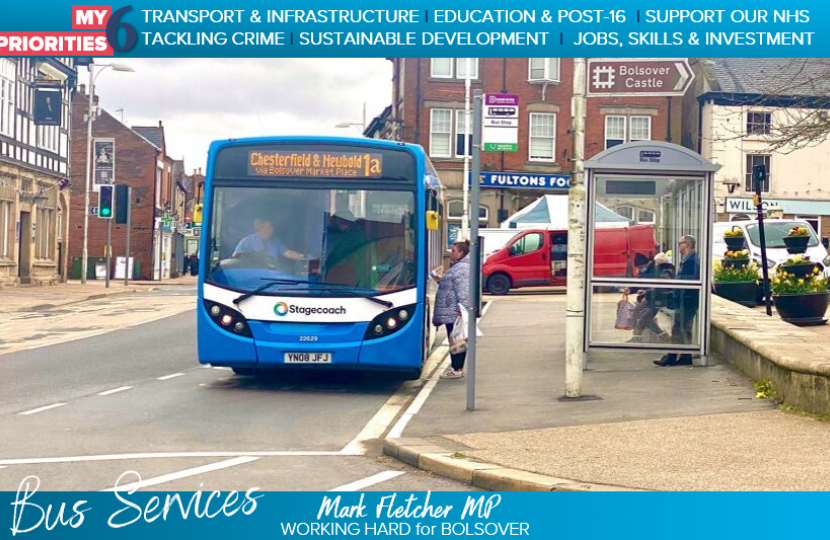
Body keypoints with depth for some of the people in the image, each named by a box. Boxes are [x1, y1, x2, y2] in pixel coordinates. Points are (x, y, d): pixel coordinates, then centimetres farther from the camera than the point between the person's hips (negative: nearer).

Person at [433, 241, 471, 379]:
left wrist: (462, 306, -29)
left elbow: (463, 289, -23)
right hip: (452, 312, 11)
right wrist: (441, 281, 16)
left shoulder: (461, 268, -14)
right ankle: (458, 368, 17)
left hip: (454, 312, -11)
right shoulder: (457, 266, 21)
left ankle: (456, 369, -4)